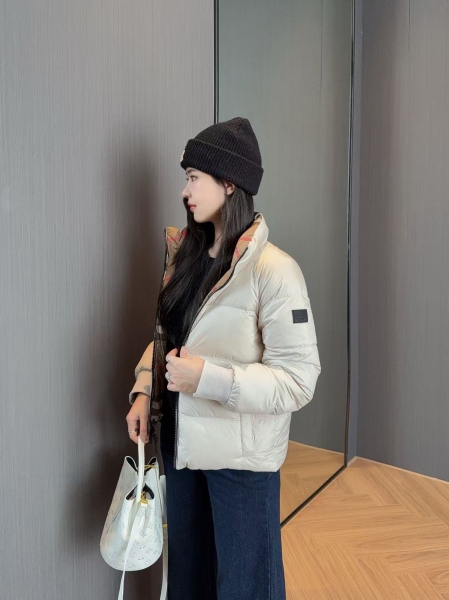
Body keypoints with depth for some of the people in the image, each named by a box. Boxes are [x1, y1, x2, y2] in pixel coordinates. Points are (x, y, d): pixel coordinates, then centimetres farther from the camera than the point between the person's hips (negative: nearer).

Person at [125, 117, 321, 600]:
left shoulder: (273, 269, -20)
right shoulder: (188, 255, 3)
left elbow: (298, 379, -21)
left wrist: (207, 378, -28)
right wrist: (144, 390, -2)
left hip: (241, 456, -6)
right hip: (181, 442, 7)